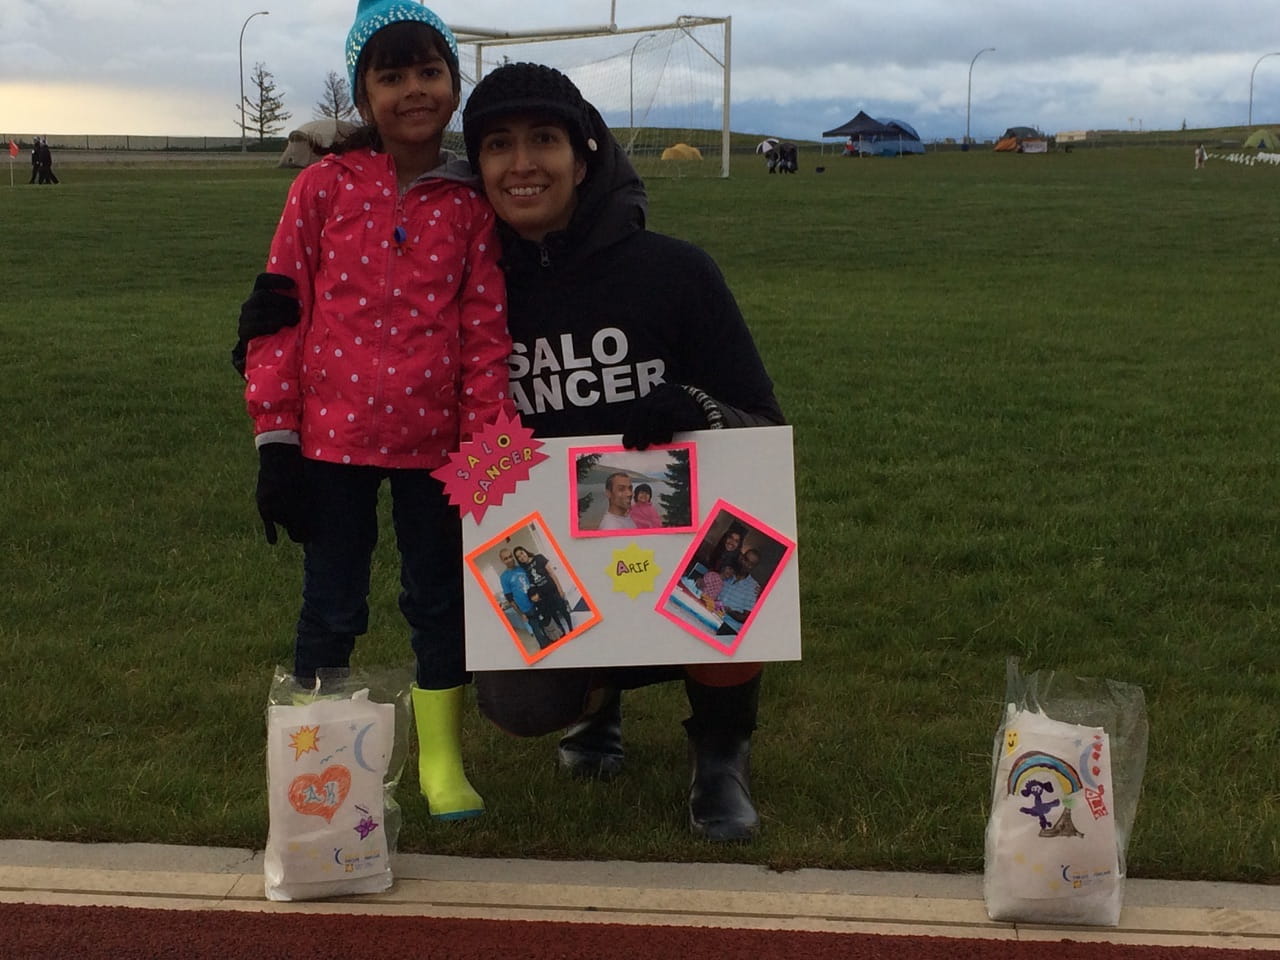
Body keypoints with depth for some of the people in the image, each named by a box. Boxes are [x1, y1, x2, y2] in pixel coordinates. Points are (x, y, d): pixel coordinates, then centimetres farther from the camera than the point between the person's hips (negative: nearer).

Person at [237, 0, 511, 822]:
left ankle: (442, 762, 27)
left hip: (433, 439, 1)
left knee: (441, 600, 11)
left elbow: (487, 331, 0)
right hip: (334, 435, -1)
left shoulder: (470, 204, 1)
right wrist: (275, 436, -5)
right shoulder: (325, 187, -2)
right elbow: (281, 313, -2)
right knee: (332, 607, 9)